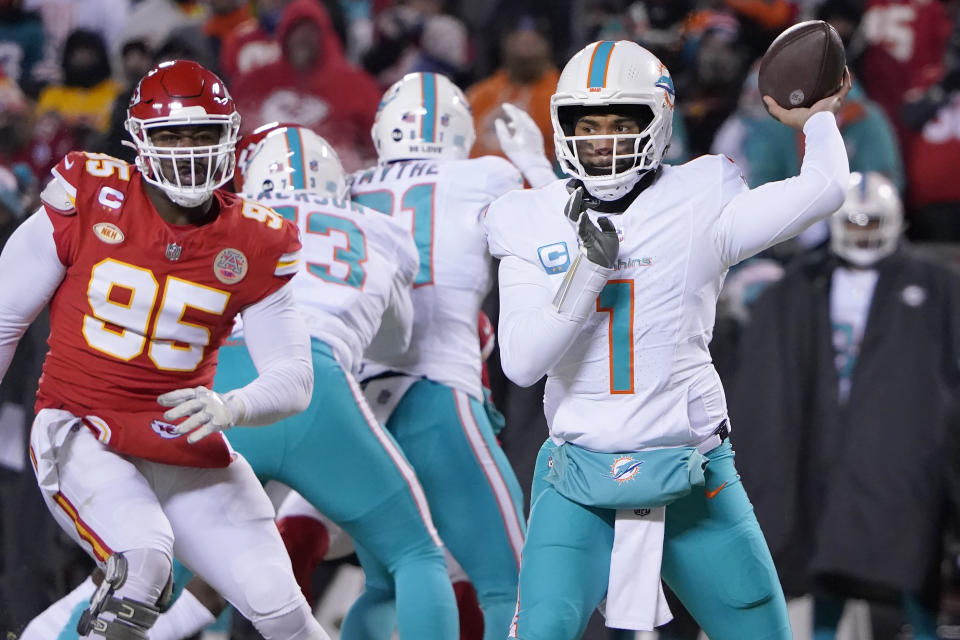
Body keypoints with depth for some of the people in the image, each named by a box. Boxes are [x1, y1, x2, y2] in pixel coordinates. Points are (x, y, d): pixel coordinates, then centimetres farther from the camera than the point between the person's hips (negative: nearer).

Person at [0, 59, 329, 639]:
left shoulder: (255, 246, -1)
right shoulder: (91, 199, -7)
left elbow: (294, 379, -4)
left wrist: (229, 408, -26)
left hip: (186, 451, 3)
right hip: (81, 433, -3)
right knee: (144, 554, -32)